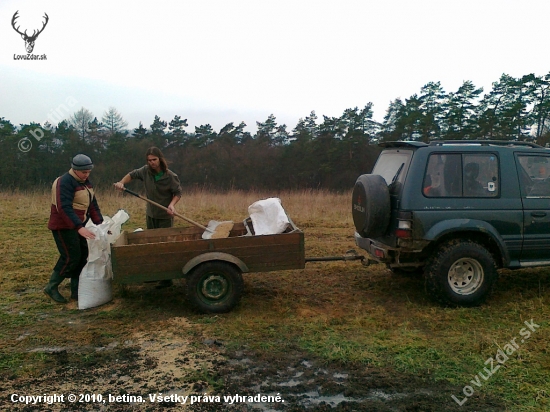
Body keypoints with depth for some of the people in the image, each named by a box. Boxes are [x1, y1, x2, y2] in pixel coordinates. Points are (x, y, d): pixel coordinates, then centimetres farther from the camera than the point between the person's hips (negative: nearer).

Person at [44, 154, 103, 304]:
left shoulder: (86, 182, 9)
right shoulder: (65, 182, -19)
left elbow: (93, 205, 11)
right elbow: (64, 208, -29)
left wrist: (100, 223, 0)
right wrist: (80, 227, -38)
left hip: (78, 225, 9)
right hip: (63, 226, -9)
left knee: (82, 257, 7)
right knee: (71, 258, -8)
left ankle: (76, 291, 15)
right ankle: (51, 287, 9)